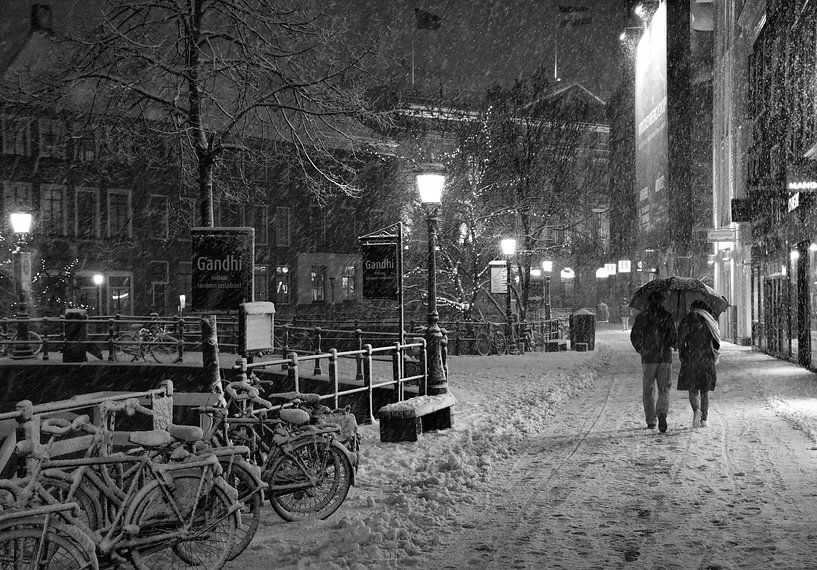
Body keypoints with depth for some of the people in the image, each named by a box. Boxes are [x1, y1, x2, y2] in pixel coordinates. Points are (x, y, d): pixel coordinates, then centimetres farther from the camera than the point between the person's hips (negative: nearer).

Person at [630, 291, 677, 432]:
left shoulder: (641, 316, 1)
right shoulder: (667, 316, 0)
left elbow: (634, 336, -2)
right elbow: (674, 338, -2)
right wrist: (674, 344, 20)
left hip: (648, 358, 0)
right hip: (665, 357, 0)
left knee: (648, 390, 11)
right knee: (664, 389, 5)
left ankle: (651, 421, 11)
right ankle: (662, 413, -21)